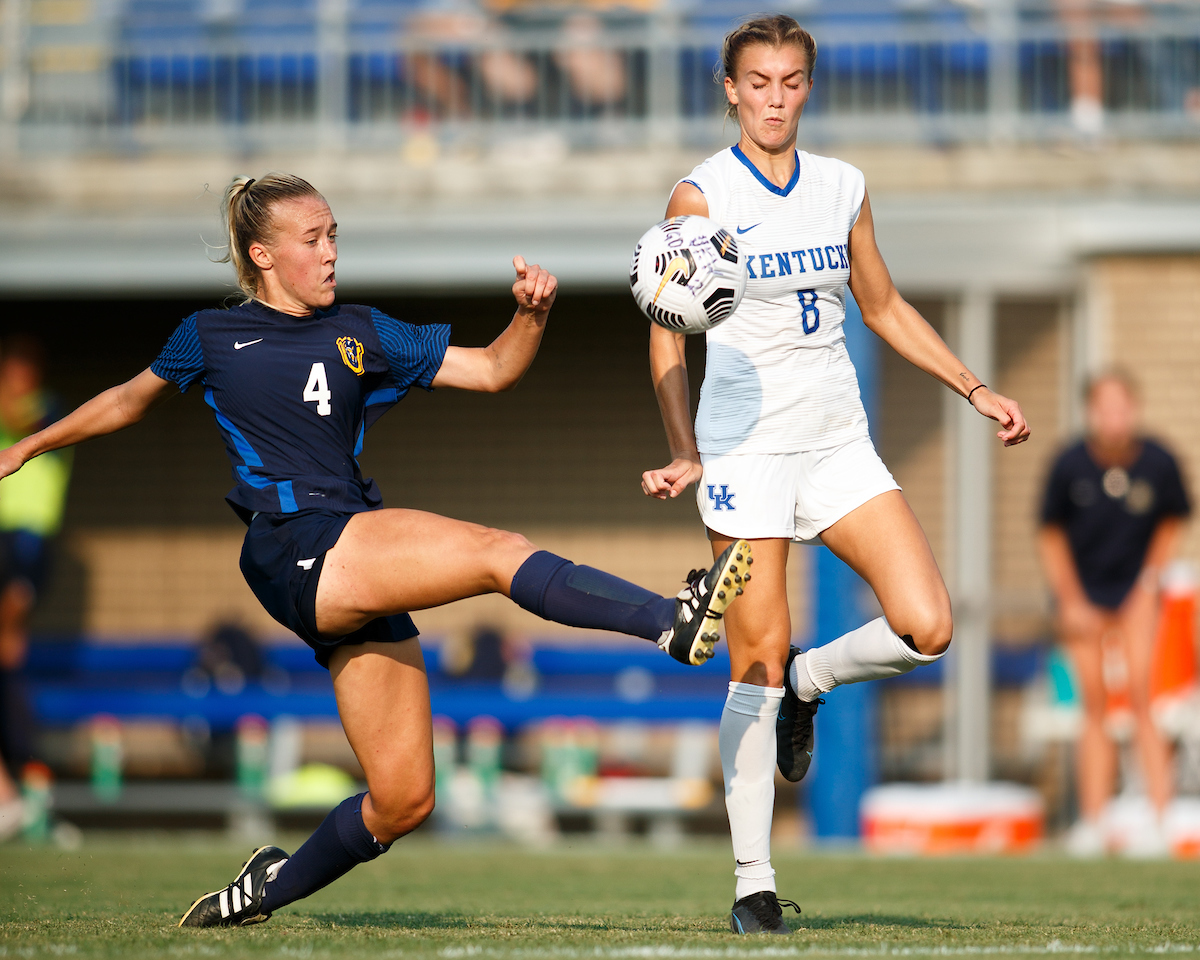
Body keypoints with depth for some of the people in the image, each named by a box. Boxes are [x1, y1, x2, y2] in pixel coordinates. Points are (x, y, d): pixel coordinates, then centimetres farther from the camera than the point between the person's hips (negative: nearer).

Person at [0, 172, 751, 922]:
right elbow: (132, 400, 30)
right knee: (503, 552, -25)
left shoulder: (361, 334, 18)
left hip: (364, 566, 5)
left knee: (404, 800, 1)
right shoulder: (211, 337, 12)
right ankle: (677, 620, -37)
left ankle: (270, 888, 22)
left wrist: (532, 314, -5)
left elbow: (493, 370, 14)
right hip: (295, 556, -5)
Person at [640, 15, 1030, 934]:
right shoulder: (702, 195, -5)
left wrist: (977, 389, 15)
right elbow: (668, 338, -4)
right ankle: (754, 884, 2)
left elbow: (884, 306, 20)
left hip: (838, 443, 4)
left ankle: (805, 684, 21)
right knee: (758, 663, -6)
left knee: (927, 628, -10)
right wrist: (683, 452, -14)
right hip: (746, 444, -4)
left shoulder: (843, 187, 8)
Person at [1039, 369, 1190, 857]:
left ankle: (1157, 821, -12)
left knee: (1142, 697, -12)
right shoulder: (1070, 465, -15)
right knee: (1093, 704, -1)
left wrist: (1149, 582, -2)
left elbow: (1170, 524, 6)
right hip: (1082, 593, 0)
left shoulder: (1158, 464, -14)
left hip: (1136, 591, 0)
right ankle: (1091, 822, 3)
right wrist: (1071, 603, -4)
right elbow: (1051, 536, -1)